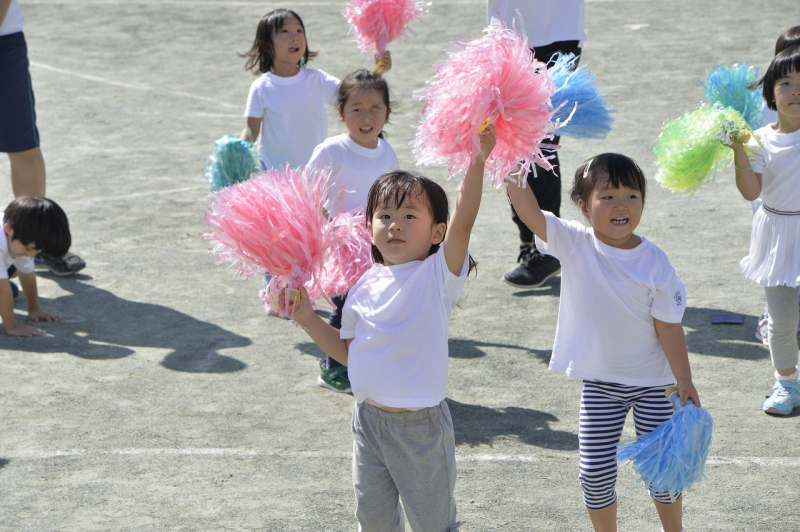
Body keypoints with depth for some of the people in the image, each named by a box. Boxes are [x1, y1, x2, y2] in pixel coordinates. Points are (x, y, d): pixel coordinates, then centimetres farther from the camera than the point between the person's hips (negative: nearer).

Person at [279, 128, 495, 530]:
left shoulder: (438, 275, -11)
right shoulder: (367, 286, 3)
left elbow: (462, 223, -28)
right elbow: (348, 351, 11)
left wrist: (477, 162, -38)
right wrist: (309, 320, 2)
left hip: (420, 424, -5)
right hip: (369, 418, 5)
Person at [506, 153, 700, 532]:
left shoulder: (654, 262, -12)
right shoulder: (573, 245, -11)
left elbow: (669, 325, -8)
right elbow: (527, 210, -22)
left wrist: (684, 380, -9)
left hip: (652, 381, -1)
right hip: (600, 381, 1)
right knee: (595, 471, 1)